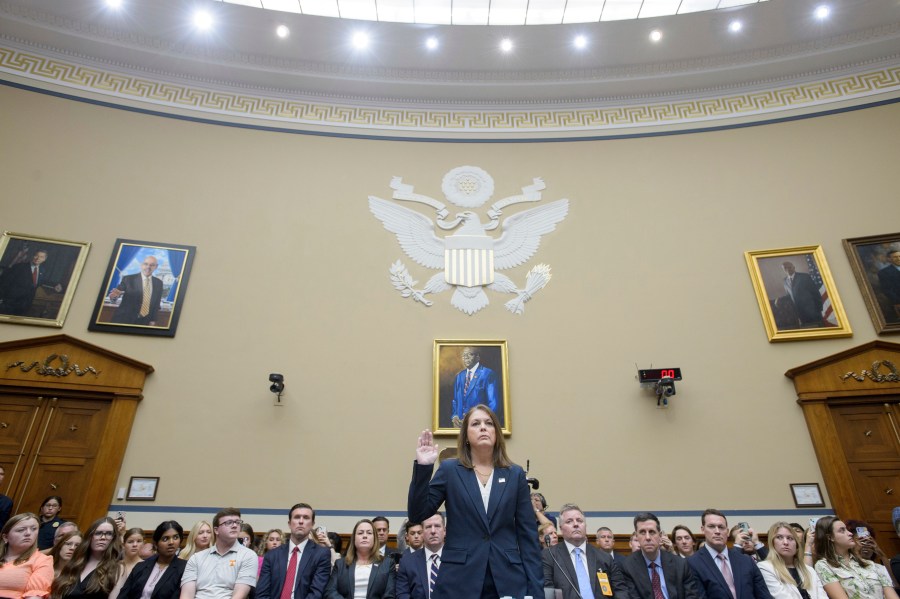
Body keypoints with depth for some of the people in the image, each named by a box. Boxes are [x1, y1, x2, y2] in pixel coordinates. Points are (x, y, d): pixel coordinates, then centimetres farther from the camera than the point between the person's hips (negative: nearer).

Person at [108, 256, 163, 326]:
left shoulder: (159, 282, 4)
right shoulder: (128, 279, -3)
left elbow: (156, 303, 8)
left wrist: (153, 320, 6)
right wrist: (114, 295, -36)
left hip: (144, 322, 2)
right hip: (124, 319, -2)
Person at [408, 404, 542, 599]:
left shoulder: (515, 474, 5)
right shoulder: (449, 470, 1)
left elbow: (528, 535, 4)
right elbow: (417, 514, -5)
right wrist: (423, 466, -16)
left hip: (509, 581, 1)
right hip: (460, 580, -1)